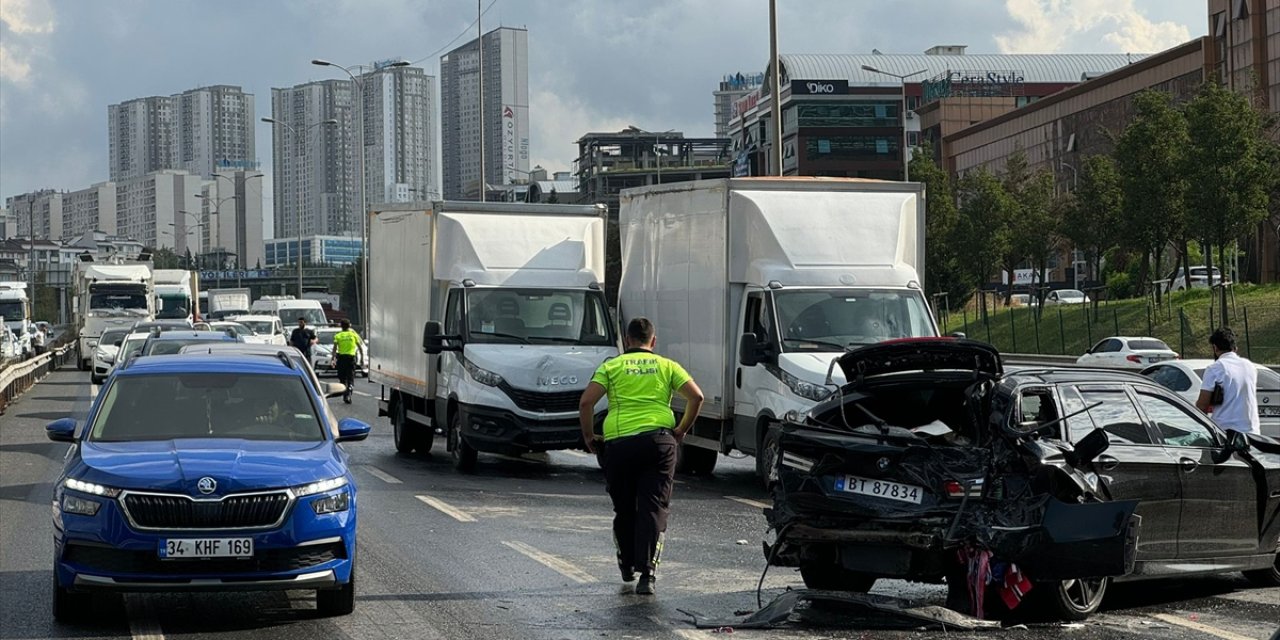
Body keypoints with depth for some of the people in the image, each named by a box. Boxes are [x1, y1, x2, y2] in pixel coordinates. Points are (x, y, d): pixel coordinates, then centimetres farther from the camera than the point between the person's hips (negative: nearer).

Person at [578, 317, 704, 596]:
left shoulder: (611, 366, 11)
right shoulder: (666, 366, 14)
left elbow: (586, 402, -1)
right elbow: (696, 397, 2)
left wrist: (589, 437, 10)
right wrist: (682, 430, 13)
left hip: (618, 442, 0)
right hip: (658, 440, 0)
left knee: (624, 509, 16)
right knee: (654, 508, -3)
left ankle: (627, 565, 30)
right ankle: (646, 572, -15)